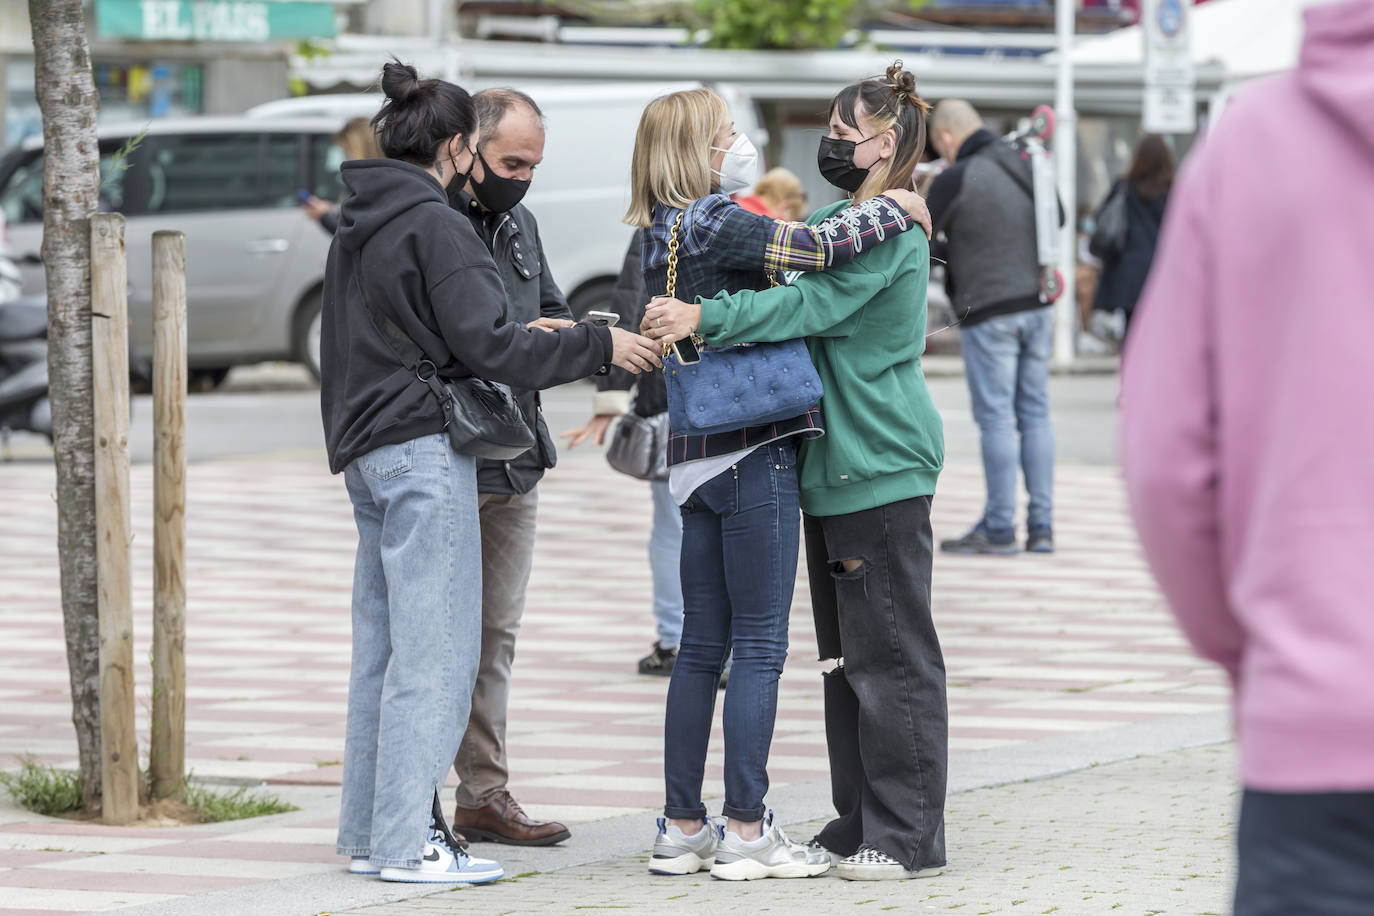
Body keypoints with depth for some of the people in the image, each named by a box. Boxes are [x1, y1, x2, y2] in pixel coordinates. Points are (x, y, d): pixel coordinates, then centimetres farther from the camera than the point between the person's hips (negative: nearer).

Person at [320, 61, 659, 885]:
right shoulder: (435, 227, -12)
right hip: (425, 452, -9)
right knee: (432, 651, -7)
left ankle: (369, 831, 15)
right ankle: (408, 842, -8)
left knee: (382, 648, 12)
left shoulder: (357, 229, 15)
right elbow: (485, 346, -17)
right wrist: (600, 346, -10)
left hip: (369, 451, 9)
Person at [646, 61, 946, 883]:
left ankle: (911, 837, -3)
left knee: (891, 654, -7)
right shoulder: (838, 218, 17)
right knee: (846, 655, 12)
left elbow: (811, 305, -24)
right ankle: (860, 824, 19)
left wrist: (705, 317, -31)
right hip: (838, 468, 10)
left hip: (883, 468, -10)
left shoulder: (889, 228, -13)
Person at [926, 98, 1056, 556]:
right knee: (1035, 412, 9)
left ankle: (999, 527, -1)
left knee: (995, 416, -3)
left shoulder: (955, 180, -10)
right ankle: (1041, 525, 9)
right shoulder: (1025, 167, 8)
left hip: (989, 311, -6)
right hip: (1037, 304, 6)